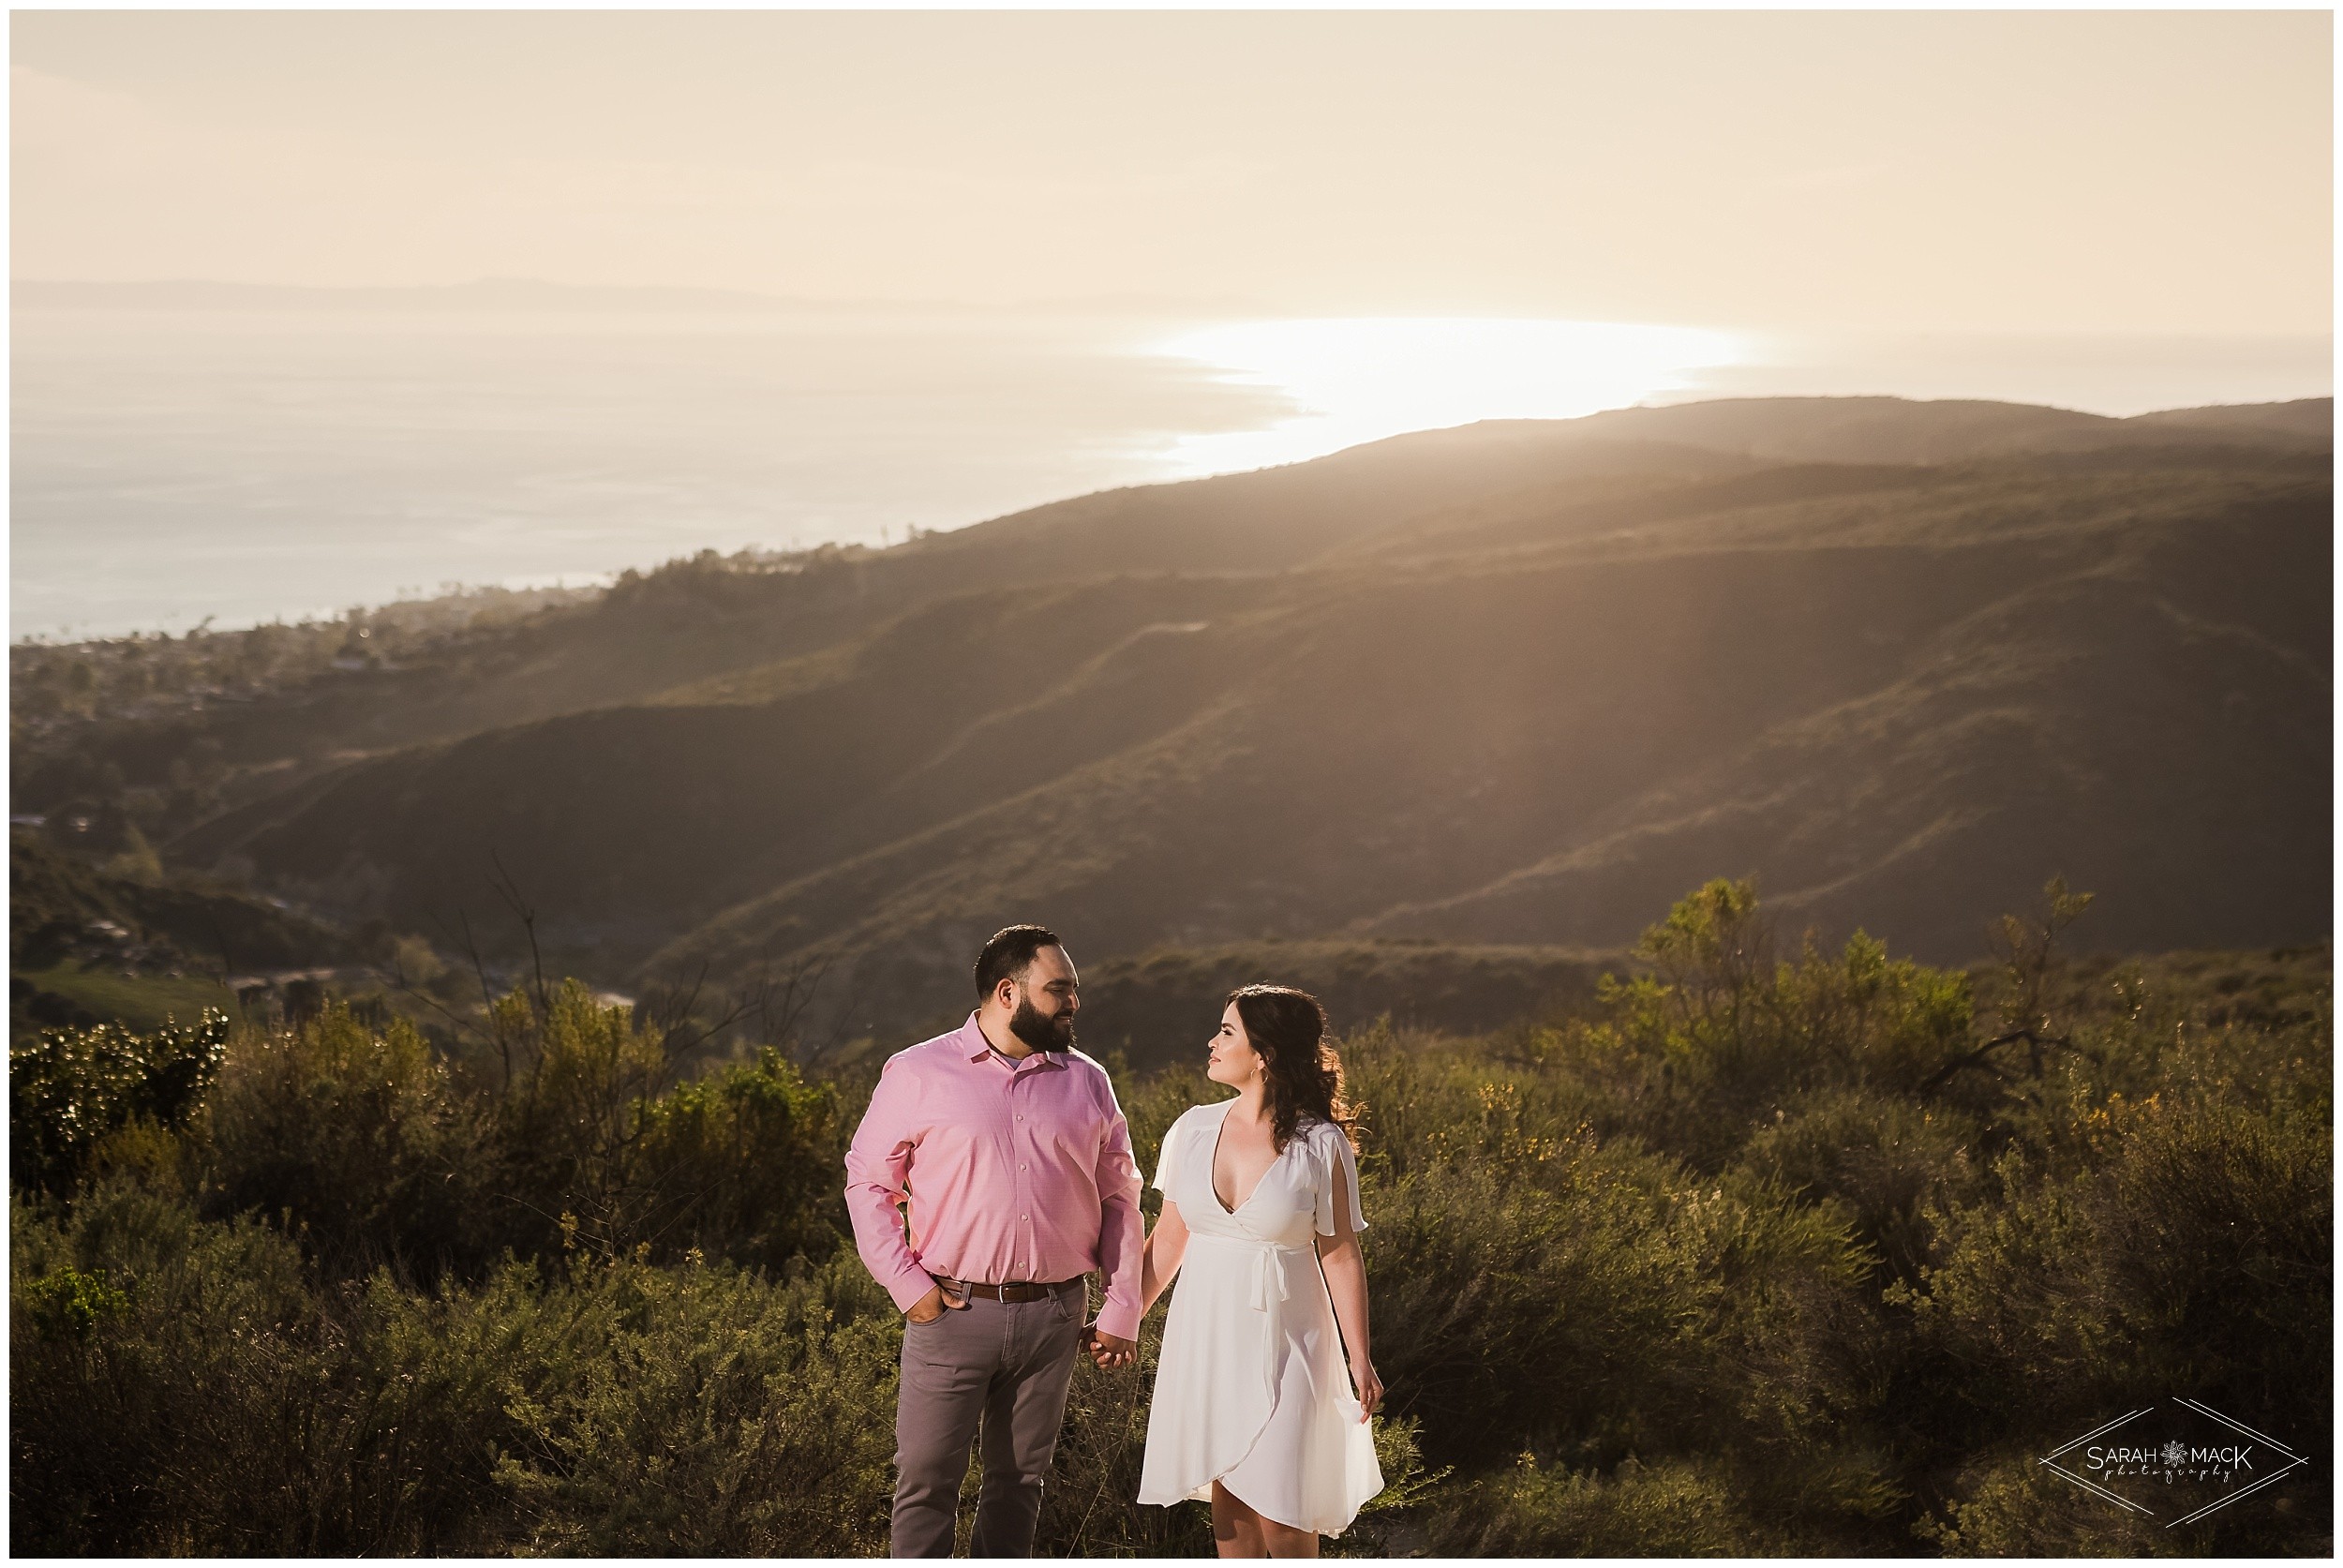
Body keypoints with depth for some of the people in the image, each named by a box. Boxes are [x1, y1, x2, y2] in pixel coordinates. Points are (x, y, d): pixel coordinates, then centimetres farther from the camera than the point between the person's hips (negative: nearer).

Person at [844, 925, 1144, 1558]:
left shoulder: (1087, 1083, 7)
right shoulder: (919, 1074, -2)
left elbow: (1120, 1197, 11)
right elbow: (867, 1182, 1)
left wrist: (1121, 1312, 6)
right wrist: (908, 1286, -6)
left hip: (1054, 1316, 3)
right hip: (951, 1313, -3)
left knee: (1020, 1480, 12)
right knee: (926, 1481, -1)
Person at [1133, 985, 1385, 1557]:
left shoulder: (1320, 1144, -10)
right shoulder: (1194, 1130, 0)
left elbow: (1341, 1256, -6)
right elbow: (1169, 1237, 9)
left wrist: (1361, 1360, -5)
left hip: (1281, 1334, -4)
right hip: (1207, 1332, 4)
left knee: (1280, 1513, -5)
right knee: (1227, 1499, 10)